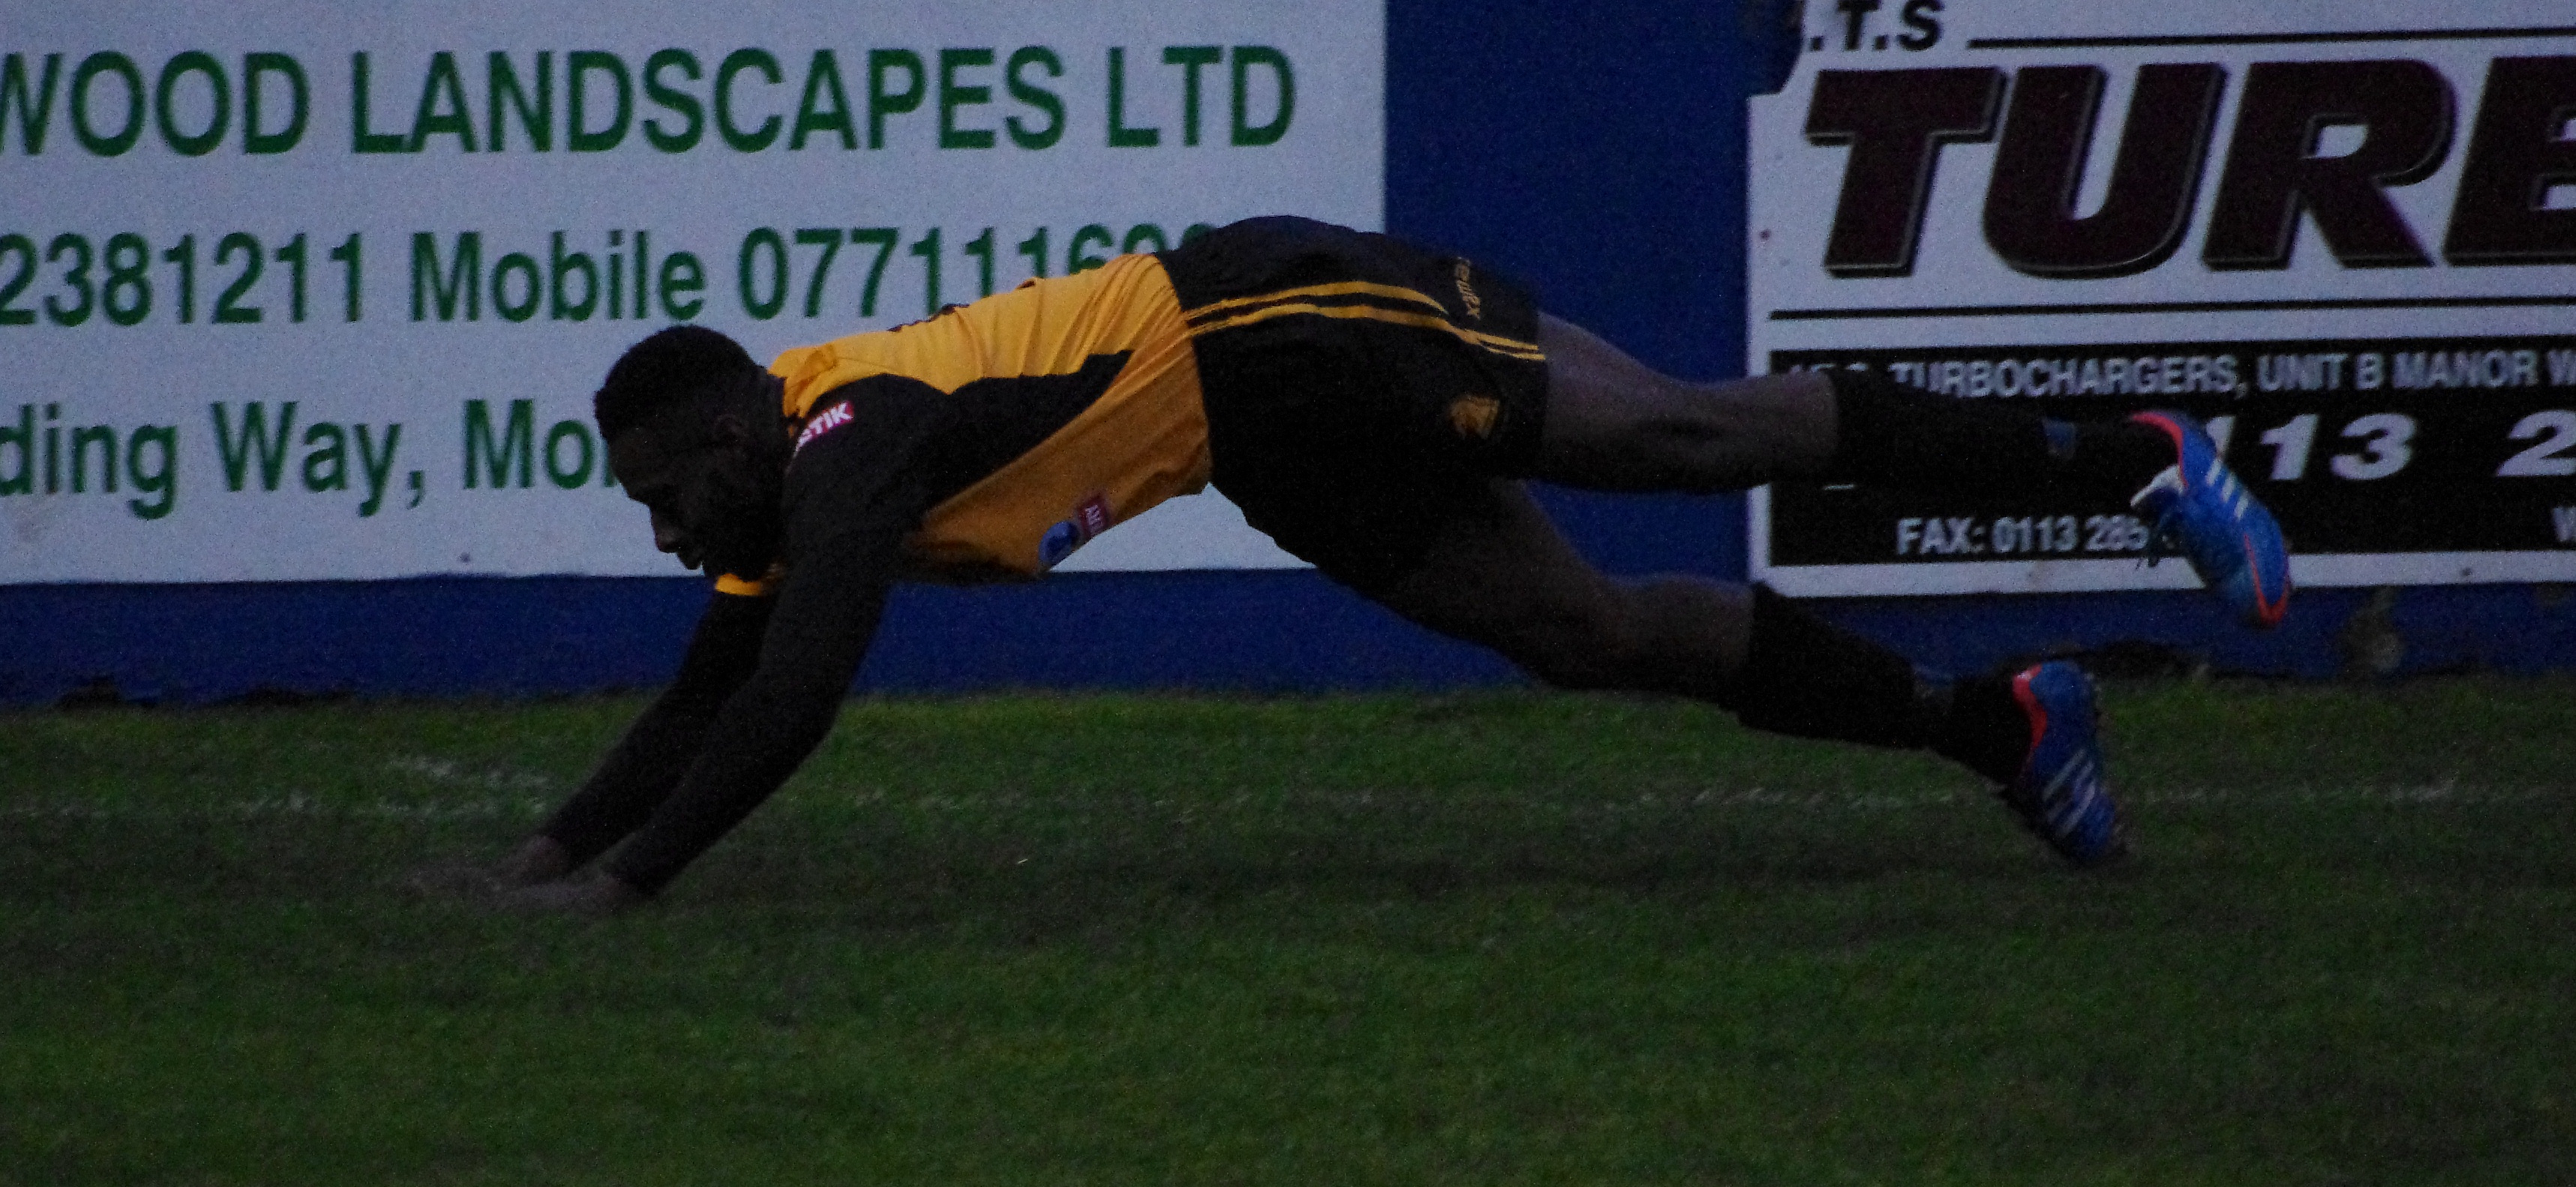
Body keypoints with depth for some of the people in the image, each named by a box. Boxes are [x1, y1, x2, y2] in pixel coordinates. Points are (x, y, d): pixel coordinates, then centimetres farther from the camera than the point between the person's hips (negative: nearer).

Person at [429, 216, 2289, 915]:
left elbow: (796, 706, -34)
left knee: (1699, 436, -7)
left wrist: (629, 879, -31)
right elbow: (711, 707, 14)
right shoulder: (773, 520, 3)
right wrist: (554, 846, 4)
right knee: (1585, 630, 5)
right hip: (1281, 462, 8)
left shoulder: (845, 444, -25)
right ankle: (1997, 725, 11)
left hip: (1276, 322, -8)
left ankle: (2131, 459, 0)